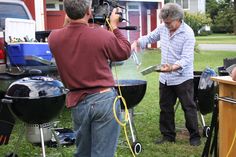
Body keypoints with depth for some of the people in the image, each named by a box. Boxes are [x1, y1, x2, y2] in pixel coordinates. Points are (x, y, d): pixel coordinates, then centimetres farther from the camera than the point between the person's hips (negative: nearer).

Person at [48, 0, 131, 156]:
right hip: (105, 99, -4)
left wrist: (69, 21, 16)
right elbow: (125, 52, 3)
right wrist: (114, 27, 10)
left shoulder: (54, 38, -6)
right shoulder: (103, 35, -17)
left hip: (78, 102, 4)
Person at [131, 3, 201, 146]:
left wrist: (173, 67, -42)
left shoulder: (188, 33, -18)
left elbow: (186, 59, -25)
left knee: (189, 108, 3)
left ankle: (195, 136, 15)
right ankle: (168, 135, 25)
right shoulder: (163, 28, 1)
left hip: (183, 78, -6)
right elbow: (149, 38, 18)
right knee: (165, 108, 13)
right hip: (165, 78, 6)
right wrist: (138, 42, -3)